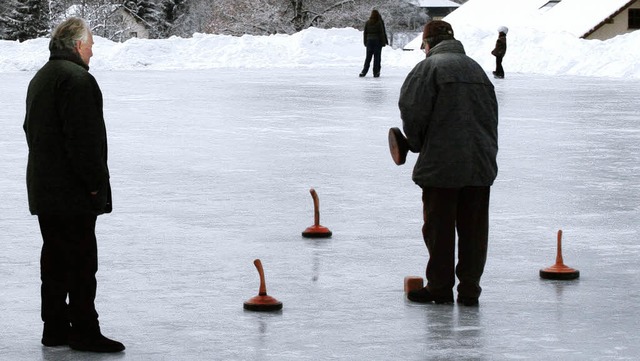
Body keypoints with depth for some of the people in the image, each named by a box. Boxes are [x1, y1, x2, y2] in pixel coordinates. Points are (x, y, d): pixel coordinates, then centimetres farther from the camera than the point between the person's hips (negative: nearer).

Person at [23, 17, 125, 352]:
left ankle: (55, 328, 16)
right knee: (82, 261, -6)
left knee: (55, 258, 13)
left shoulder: (40, 79, 18)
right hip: (72, 192, -10)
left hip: (43, 189, 10)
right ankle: (84, 331, -5)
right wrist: (94, 183, -17)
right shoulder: (77, 78, -16)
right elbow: (82, 138, -22)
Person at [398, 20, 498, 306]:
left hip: (442, 164, -6)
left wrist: (416, 143, 5)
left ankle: (440, 287, 9)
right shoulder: (475, 68, 16)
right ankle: (470, 288, 11)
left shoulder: (428, 67, -6)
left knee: (439, 226, 4)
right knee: (473, 227, 9)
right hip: (481, 163, 6)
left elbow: (412, 111, -13)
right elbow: (492, 114, 17)